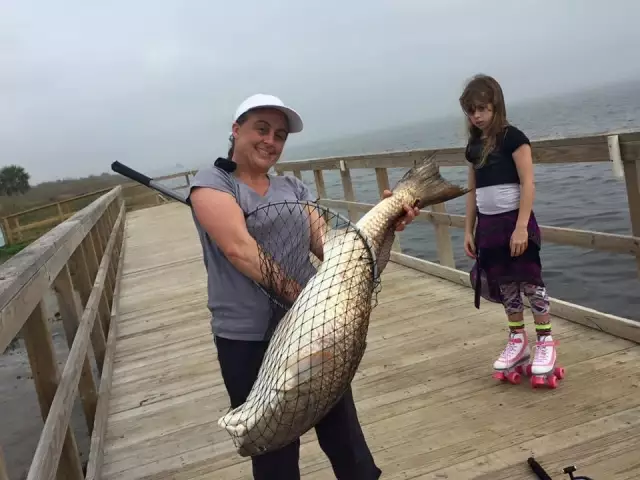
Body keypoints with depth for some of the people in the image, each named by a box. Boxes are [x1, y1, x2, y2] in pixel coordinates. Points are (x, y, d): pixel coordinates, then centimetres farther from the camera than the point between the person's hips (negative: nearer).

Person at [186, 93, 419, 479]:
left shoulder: (293, 188, 10)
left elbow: (330, 244, 1)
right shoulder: (212, 183, -6)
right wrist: (296, 292, -32)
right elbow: (239, 248, -22)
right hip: (249, 341, -4)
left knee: (344, 436, 18)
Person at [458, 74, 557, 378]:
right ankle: (518, 342, 26)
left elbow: (528, 184, -13)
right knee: (505, 284, 12)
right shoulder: (473, 146, 11)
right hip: (488, 226, 6)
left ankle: (546, 342, 16)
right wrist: (468, 230, 12)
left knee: (530, 281, 2)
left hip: (515, 222, -6)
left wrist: (521, 226, -19)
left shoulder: (512, 137, -8)